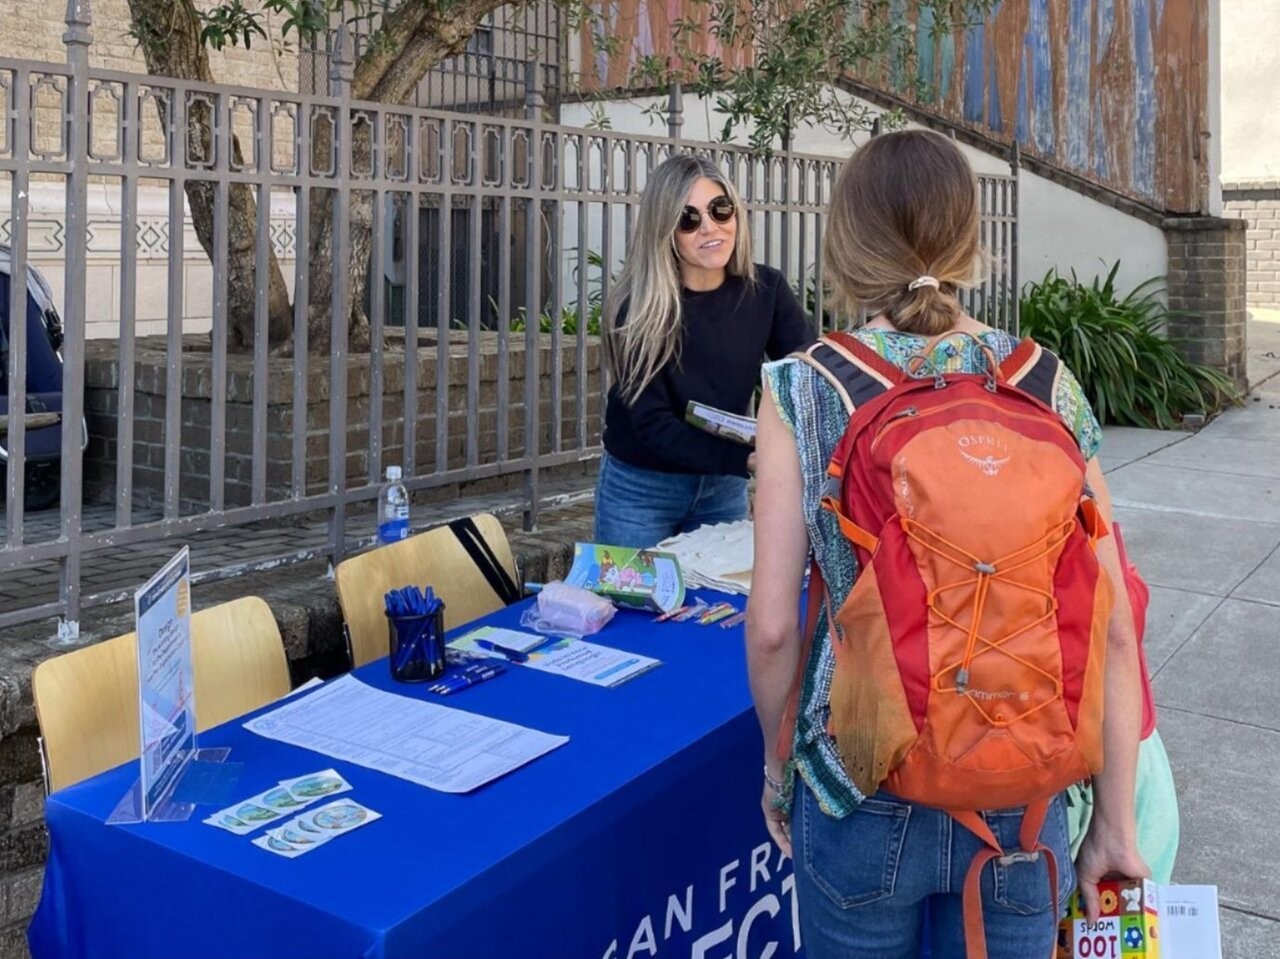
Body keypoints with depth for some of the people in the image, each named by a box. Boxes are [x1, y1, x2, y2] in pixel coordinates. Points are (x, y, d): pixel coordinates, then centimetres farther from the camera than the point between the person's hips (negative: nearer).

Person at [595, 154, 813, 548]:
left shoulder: (766, 289, -9)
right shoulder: (638, 308, -20)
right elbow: (653, 425, -24)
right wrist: (751, 458, -36)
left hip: (724, 488, 4)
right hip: (641, 489, -3)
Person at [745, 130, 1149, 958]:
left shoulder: (802, 389, -11)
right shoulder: (1049, 388, -6)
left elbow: (773, 626, -11)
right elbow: (1112, 631, -6)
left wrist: (778, 762, 6)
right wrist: (1116, 824, 4)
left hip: (861, 790, -1)